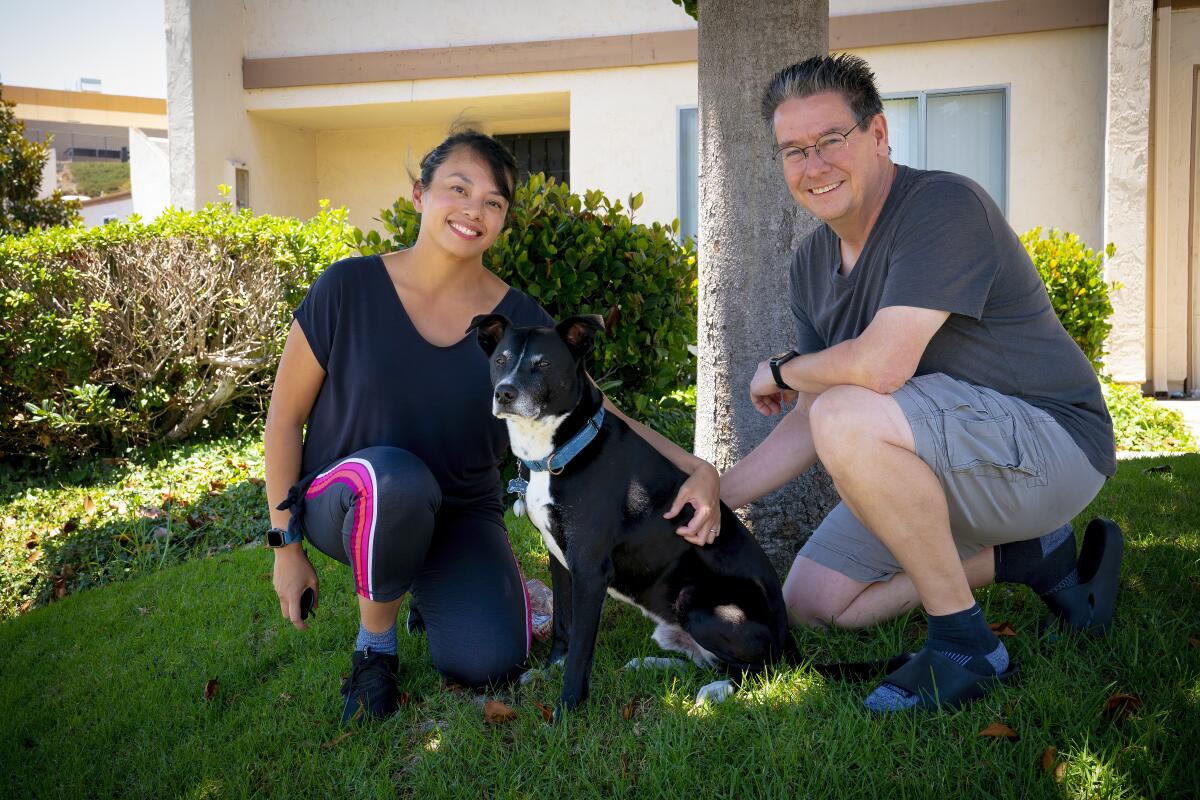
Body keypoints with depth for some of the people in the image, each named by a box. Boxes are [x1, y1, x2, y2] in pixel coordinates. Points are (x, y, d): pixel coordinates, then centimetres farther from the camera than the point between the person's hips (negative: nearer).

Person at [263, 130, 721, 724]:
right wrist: (286, 543, -5)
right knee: (397, 478, -38)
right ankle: (375, 644, -9)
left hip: (459, 515, 2)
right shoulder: (350, 288, -13)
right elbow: (286, 415, -5)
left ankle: (436, 589, 17)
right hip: (348, 500, -2)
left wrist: (691, 468, -20)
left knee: (488, 665, -21)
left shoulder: (519, 320, -6)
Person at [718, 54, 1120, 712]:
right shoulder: (812, 263, 5)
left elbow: (880, 366, -32)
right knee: (812, 603, 8)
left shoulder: (943, 206, -21)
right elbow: (811, 421, 7)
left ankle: (965, 644, -17)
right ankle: (1029, 554, 14)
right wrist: (717, 497, -4)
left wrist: (779, 370, -12)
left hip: (1052, 442, -9)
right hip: (954, 464, 9)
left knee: (851, 417, -33)